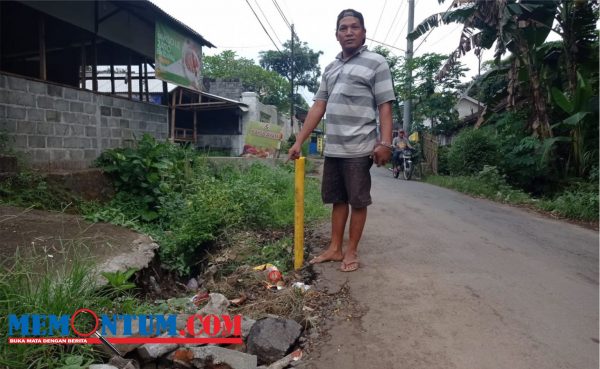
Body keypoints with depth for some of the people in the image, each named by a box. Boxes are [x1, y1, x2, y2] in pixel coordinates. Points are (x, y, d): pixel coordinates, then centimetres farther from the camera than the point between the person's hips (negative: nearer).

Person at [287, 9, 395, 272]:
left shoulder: (376, 63, 0)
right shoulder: (330, 68, 17)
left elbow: (385, 107, -6)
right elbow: (318, 107, 14)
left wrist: (385, 143, -17)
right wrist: (299, 141, 8)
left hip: (359, 149, -6)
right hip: (332, 149, 6)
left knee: (358, 202, 4)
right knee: (338, 200, 13)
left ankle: (351, 252, 17)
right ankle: (335, 249, 24)